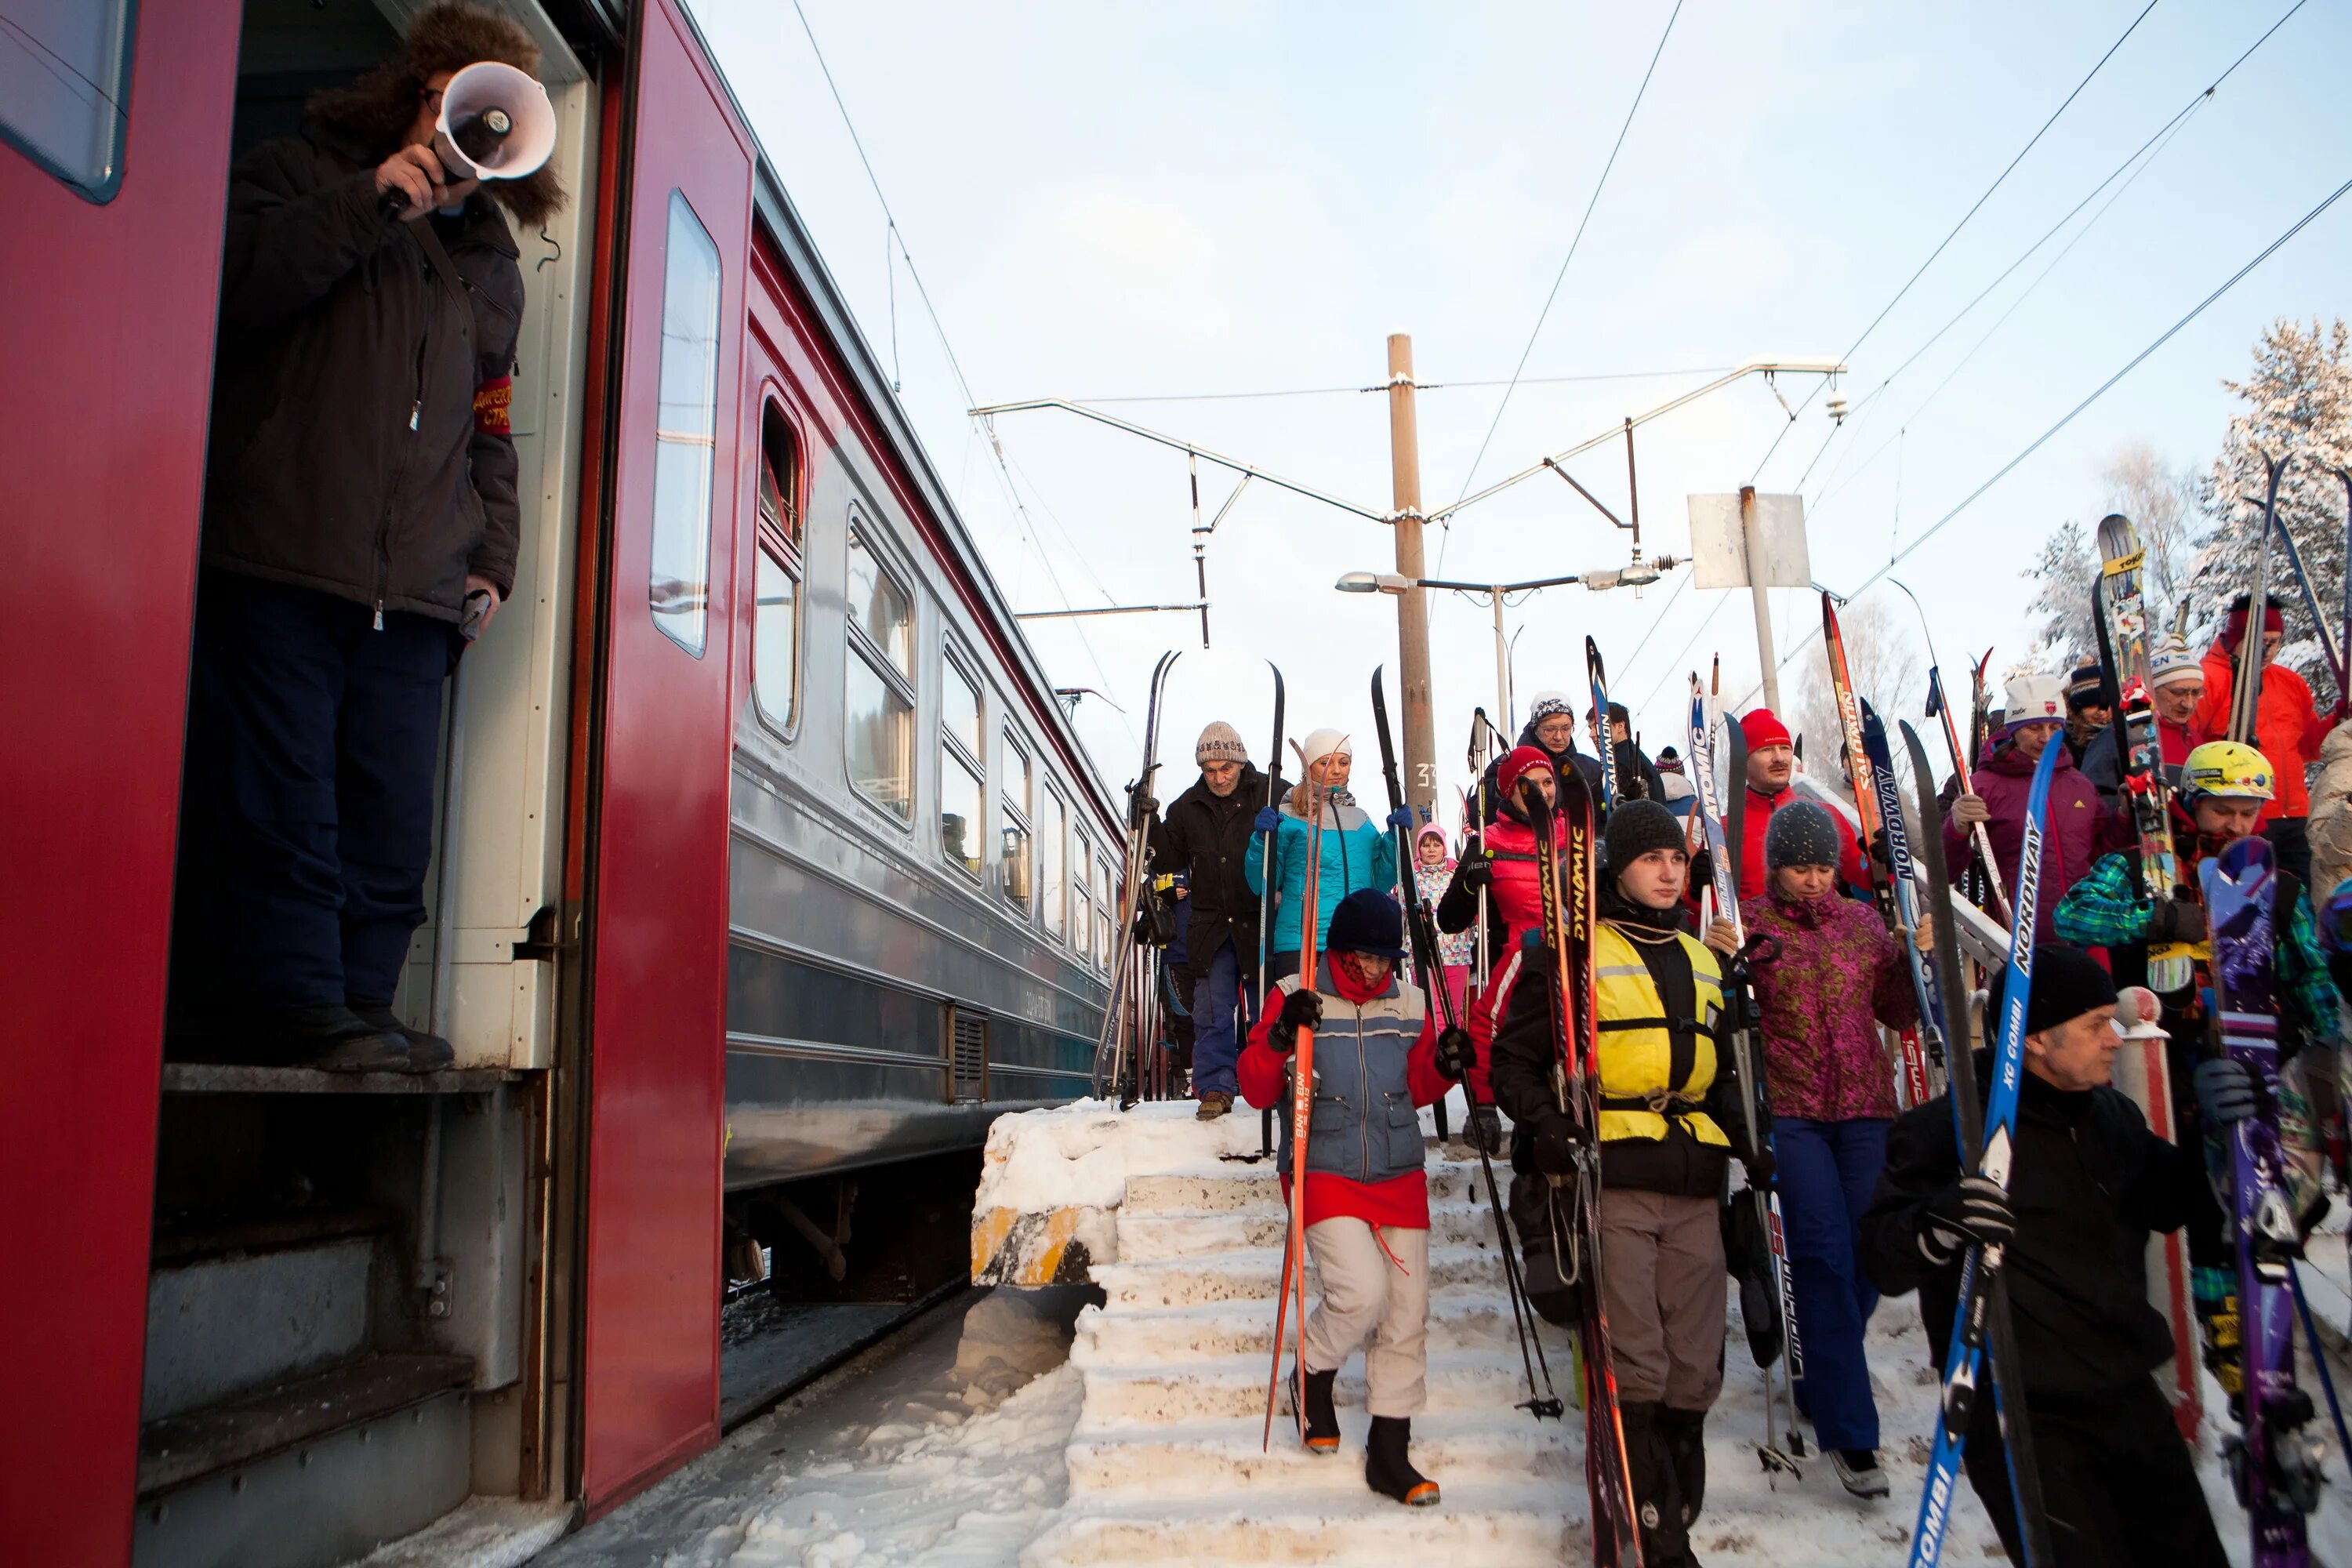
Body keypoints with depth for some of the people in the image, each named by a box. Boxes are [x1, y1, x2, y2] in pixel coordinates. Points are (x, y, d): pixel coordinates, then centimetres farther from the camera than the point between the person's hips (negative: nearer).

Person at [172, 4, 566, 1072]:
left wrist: (491, 557, 16)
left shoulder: (491, 260, 25)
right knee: (280, 804, -8)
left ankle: (359, 1006, 8)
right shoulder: (302, 172, 13)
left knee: (392, 824, 1)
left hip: (416, 592, 4)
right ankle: (303, 1007, -2)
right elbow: (233, 286, -7)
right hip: (280, 561, -4)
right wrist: (370, 200, -10)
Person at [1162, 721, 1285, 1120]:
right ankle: (1215, 1089, 9)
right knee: (1211, 1012, 0)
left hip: (1262, 923, -2)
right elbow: (1168, 861, 13)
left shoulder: (1271, 794, -3)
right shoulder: (1186, 808, 8)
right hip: (1210, 926, 2)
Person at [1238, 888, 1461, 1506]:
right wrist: (1280, 1037, -26)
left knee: (1408, 1312, 3)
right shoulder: (1295, 997, -5)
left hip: (1399, 1176, 4)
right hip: (1324, 1172, -4)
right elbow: (1256, 1090, -8)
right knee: (1362, 1291, -20)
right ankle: (1314, 1373, 13)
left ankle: (1389, 1453, 18)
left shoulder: (1408, 1004, 7)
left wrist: (1443, 1068, -6)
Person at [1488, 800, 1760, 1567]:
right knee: (1634, 1368, -7)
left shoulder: (1705, 962, 20)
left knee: (1695, 1372, 7)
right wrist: (1545, 1122, -15)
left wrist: (1749, 1141, 12)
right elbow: (1514, 1058, 2)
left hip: (1693, 1187, 6)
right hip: (1607, 1181, -5)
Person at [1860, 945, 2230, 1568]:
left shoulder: (2110, 1115, 7)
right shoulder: (1948, 1129, -16)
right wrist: (1937, 1224, -40)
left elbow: (2172, 1202, 22)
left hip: (2129, 1400, 8)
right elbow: (1882, 1258, -19)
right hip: (2022, 1420, -7)